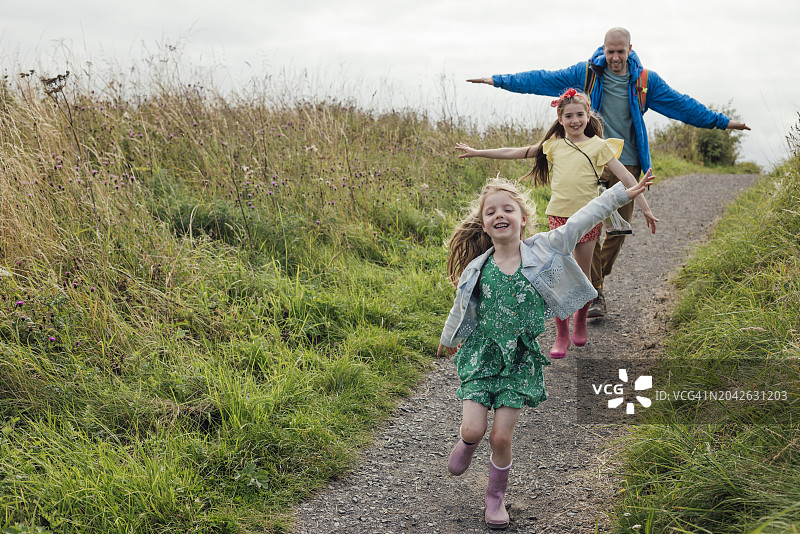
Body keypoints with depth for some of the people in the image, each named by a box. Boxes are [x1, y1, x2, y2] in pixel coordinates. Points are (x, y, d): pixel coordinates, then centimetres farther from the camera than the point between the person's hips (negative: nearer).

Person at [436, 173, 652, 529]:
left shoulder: (543, 250, -8)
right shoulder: (477, 269, -6)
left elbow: (582, 220, -7)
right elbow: (462, 308, 11)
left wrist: (622, 193, -7)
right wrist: (448, 340, 24)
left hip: (520, 359, 0)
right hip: (481, 355, 0)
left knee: (501, 437, -1)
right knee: (473, 429, -7)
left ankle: (496, 497, 24)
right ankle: (467, 444, 32)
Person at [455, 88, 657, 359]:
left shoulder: (598, 146, 0)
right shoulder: (555, 145, 8)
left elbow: (625, 177, -4)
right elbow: (513, 153, 13)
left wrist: (646, 209, -11)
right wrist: (477, 153, 14)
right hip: (559, 216, 2)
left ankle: (580, 322, 33)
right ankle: (561, 335, 8)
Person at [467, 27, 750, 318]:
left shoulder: (645, 81, 4)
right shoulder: (586, 73, 1)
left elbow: (681, 104, 11)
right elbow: (542, 80, 3)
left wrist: (721, 121, 12)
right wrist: (499, 80, 1)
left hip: (627, 165, 2)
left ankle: (594, 280, 26)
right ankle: (595, 293, 0)